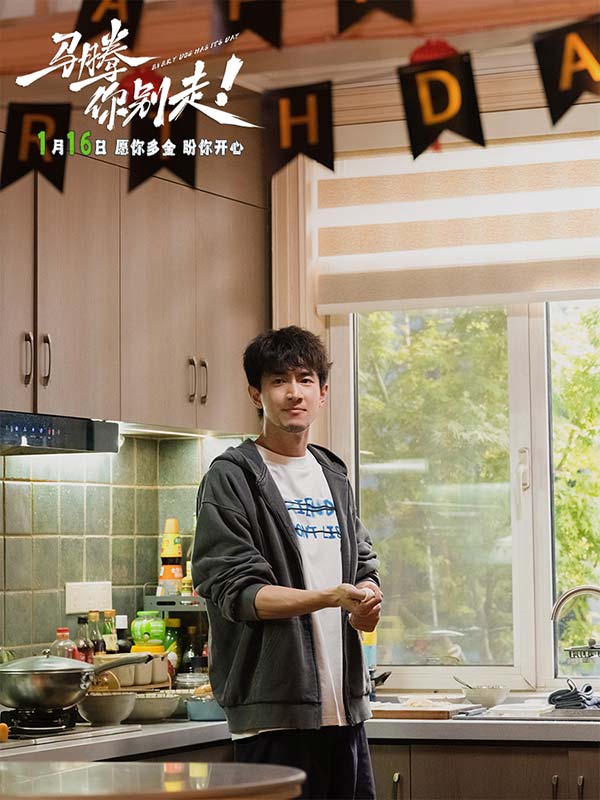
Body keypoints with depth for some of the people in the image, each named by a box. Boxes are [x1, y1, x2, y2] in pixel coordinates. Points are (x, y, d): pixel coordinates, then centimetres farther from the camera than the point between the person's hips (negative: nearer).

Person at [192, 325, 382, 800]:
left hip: (344, 703, 7)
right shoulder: (232, 478, -3)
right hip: (275, 709, -6)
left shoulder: (334, 477, 18)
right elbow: (235, 591, -11)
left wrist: (367, 601, 0)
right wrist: (331, 597, -22)